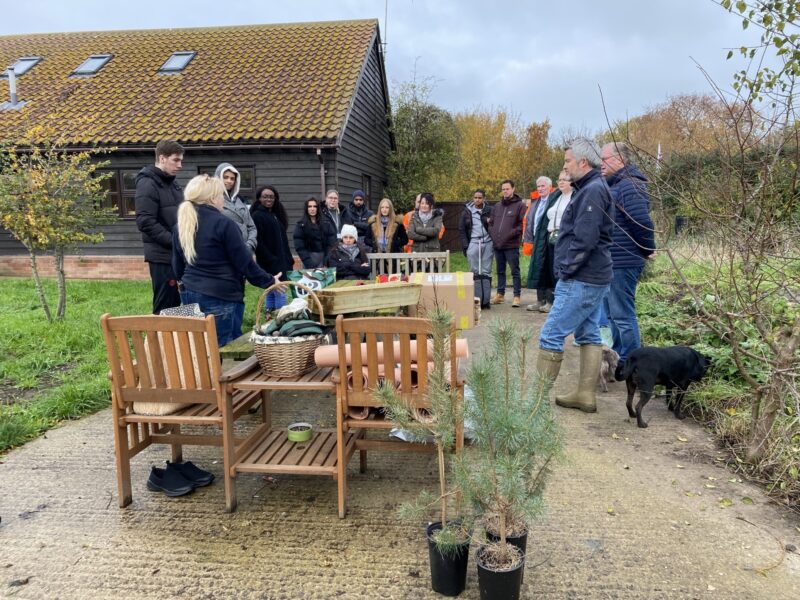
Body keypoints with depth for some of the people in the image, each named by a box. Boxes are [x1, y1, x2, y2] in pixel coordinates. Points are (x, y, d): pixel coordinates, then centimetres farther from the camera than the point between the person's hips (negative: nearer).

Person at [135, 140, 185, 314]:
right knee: (164, 308, -3)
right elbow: (146, 223, -20)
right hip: (162, 255, -9)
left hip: (176, 254, 9)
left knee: (175, 304, 14)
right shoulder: (148, 184, -12)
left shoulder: (172, 183, 16)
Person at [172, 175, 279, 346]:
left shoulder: (181, 226, 10)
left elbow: (178, 265, 18)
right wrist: (269, 281, 2)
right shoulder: (223, 224, -13)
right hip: (221, 296, -8)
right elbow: (245, 262, -10)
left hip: (190, 295, 8)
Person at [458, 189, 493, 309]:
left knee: (486, 272, 2)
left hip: (487, 244, 0)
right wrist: (465, 246, -1)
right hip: (473, 244, 0)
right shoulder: (467, 211, 6)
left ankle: (485, 300, 6)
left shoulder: (489, 210, 5)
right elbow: (461, 230, 6)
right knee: (475, 272, 0)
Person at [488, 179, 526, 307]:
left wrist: (511, 234, -17)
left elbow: (522, 224, -9)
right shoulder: (497, 206, 17)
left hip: (512, 245, -6)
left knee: (515, 271, -2)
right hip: (497, 245, 6)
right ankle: (500, 294, 23)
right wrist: (493, 235, 4)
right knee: (500, 271, 14)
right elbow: (491, 223, 20)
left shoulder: (520, 205, -2)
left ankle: (517, 296, 3)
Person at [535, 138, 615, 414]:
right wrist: (566, 269, 14)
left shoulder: (592, 191, -16)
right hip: (592, 277, 11)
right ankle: (585, 395, 20)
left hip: (581, 280, -11)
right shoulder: (591, 188, 16)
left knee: (551, 335, -7)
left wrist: (565, 270, -13)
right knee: (589, 336, 12)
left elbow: (584, 240, -23)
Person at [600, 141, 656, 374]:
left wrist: (647, 250, -11)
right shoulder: (614, 185, 15)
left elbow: (642, 223, -23)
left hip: (622, 263, -10)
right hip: (611, 262, 10)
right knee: (610, 314, 17)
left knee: (622, 315, -2)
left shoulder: (629, 186, -17)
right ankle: (616, 361, 29)